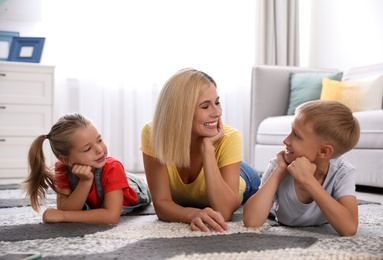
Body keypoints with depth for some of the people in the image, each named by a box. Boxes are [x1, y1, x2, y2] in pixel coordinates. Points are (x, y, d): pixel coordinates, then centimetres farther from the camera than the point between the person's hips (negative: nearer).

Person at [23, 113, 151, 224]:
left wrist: (62, 215, -54)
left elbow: (112, 216, -54)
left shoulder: (113, 168, -47)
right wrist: (85, 182, -53)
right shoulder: (63, 168, -35)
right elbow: (64, 211, -39)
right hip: (98, 202, 2)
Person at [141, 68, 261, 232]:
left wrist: (207, 147, -49)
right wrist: (193, 214, -57)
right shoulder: (153, 133, -37)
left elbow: (224, 212, -45)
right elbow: (161, 203, -36)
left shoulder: (229, 138, -40)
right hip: (183, 203, 3)